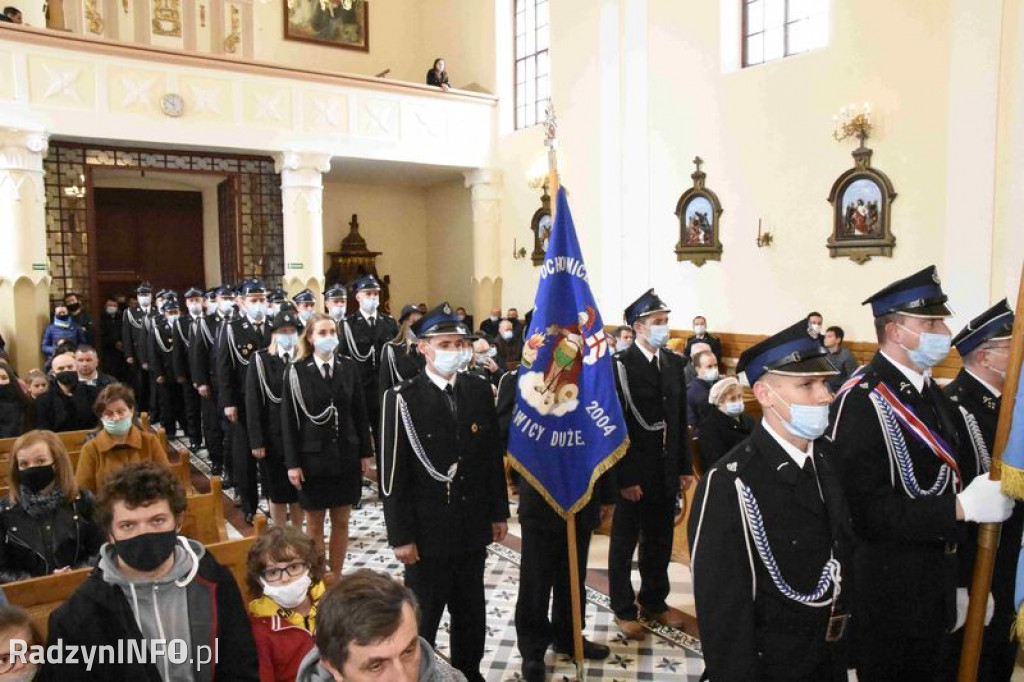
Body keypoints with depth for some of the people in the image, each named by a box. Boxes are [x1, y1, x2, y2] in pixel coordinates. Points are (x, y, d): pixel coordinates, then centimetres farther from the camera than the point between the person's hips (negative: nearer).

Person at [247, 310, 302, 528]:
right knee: (277, 493, 8)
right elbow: (253, 403, -6)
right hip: (273, 437, -2)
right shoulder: (260, 360, -4)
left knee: (298, 492, 11)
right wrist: (256, 441, -11)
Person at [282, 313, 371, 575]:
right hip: (313, 457, -2)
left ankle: (336, 577, 24)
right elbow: (288, 419, -6)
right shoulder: (297, 370, -7)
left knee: (341, 521, 10)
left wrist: (365, 452, 3)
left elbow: (360, 413, 5)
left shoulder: (349, 367, 1)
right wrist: (292, 463, -9)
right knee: (315, 524, 8)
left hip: (346, 455, 3)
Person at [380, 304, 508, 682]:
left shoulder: (480, 390, 1)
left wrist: (499, 512, 8)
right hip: (428, 530, -4)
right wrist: (401, 536, -12)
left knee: (471, 612, 20)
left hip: (473, 527, 4)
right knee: (422, 616, 12)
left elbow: (493, 456, 6)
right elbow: (393, 474, -12)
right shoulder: (402, 399, -13)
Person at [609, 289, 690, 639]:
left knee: (660, 540, 18)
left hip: (666, 470, 6)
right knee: (624, 542, 11)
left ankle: (655, 600, 37)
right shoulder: (619, 365, -15)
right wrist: (624, 478, -16)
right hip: (632, 472, -6)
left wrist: (684, 467, 7)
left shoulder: (674, 363, 5)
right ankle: (624, 608, 27)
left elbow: (680, 419, 9)